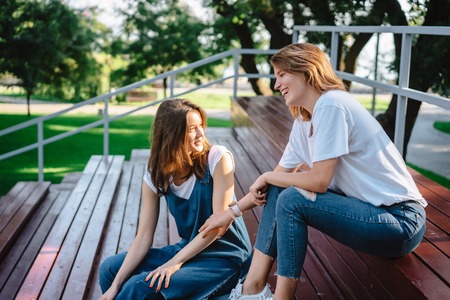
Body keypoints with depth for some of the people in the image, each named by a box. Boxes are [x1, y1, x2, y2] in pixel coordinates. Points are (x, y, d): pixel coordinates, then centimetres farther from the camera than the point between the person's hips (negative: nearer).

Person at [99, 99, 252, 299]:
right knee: (110, 267, 2)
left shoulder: (218, 158, -15)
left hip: (225, 258, -5)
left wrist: (175, 262, -20)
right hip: (188, 250, 6)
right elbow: (144, 237, -5)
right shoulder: (155, 177, -2)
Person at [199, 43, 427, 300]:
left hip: (401, 220, -9)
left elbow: (319, 180, -22)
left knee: (292, 200, -21)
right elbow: (281, 174, 14)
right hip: (369, 206, 9)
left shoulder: (331, 105, -19)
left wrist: (266, 177, -6)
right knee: (279, 189, 3)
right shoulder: (304, 120, 9)